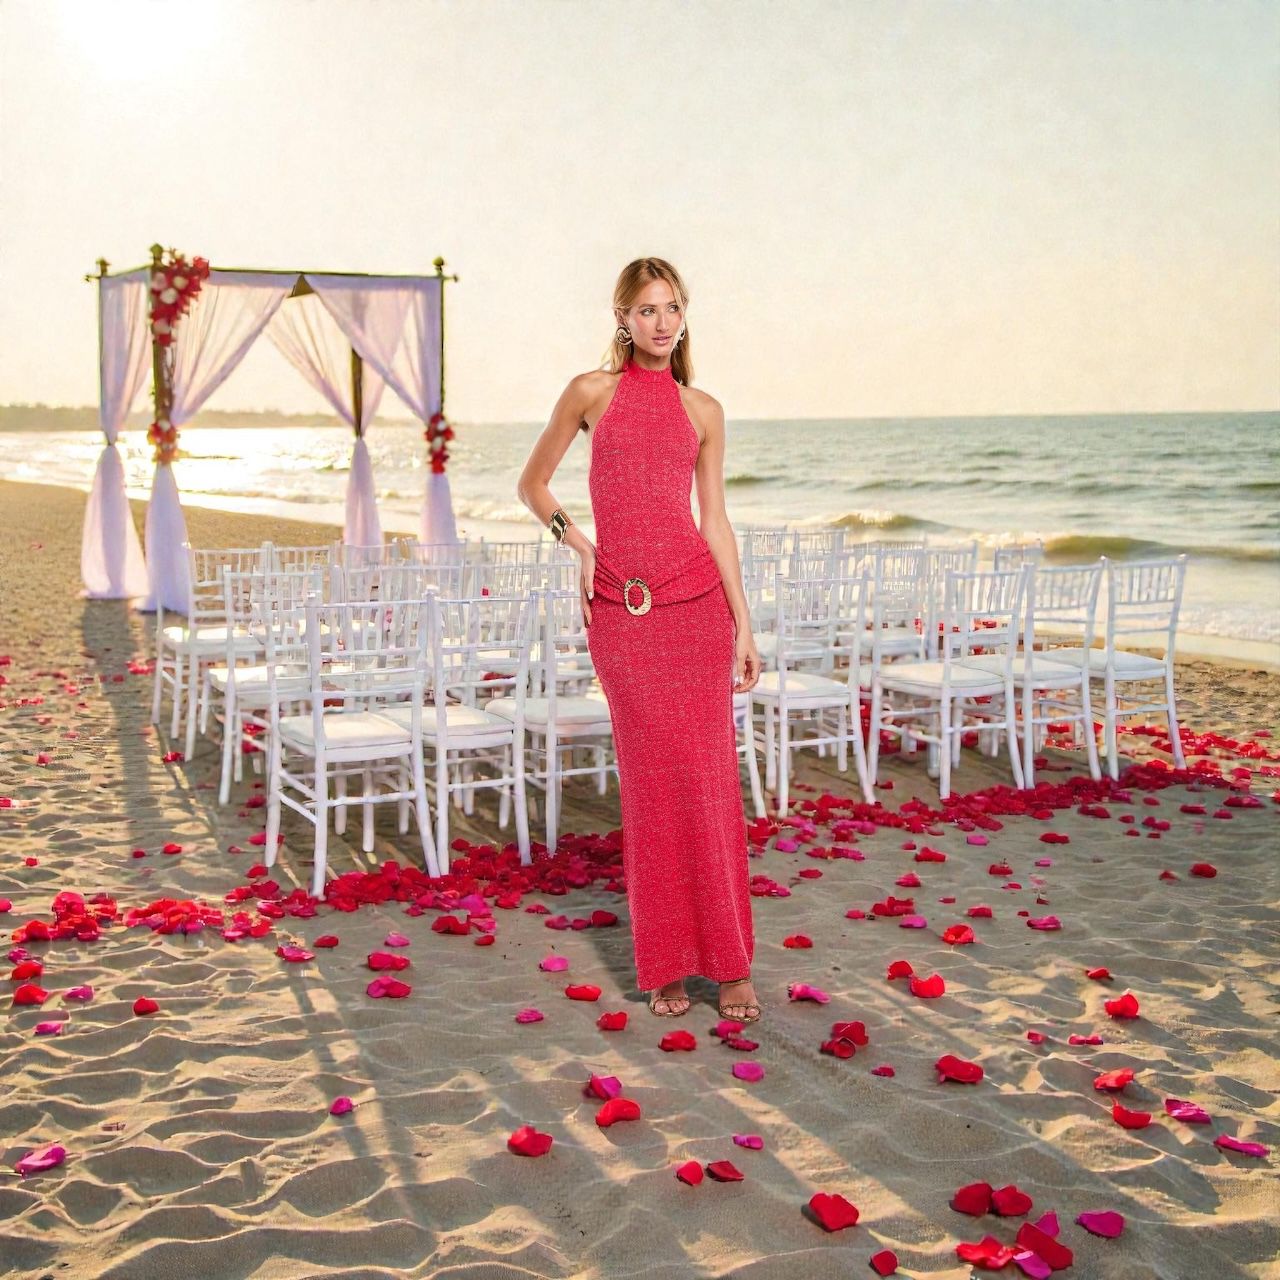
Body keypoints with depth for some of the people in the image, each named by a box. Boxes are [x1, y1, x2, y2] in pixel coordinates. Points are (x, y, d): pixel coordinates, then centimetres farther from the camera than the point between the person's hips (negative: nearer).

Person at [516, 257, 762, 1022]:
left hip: (696, 597, 1)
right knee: (650, 782, 3)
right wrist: (578, 544, -1)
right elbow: (533, 483, 14)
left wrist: (745, 625, 4)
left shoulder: (704, 410, 9)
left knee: (710, 780, 0)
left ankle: (729, 960, 12)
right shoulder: (592, 392, 5)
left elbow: (716, 520, 9)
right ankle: (665, 962, 15)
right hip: (619, 609, -1)